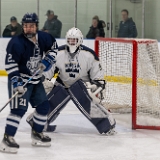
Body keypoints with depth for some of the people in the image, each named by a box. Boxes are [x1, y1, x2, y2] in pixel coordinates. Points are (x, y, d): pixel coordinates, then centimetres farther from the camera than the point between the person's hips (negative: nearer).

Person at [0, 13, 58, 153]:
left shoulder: (43, 38, -5)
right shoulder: (17, 43, -23)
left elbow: (53, 47, 15)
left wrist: (47, 60, 0)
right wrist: (16, 82, -28)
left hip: (35, 79, 7)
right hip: (20, 80, -7)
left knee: (43, 105, 12)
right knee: (19, 108, -17)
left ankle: (37, 134, 28)